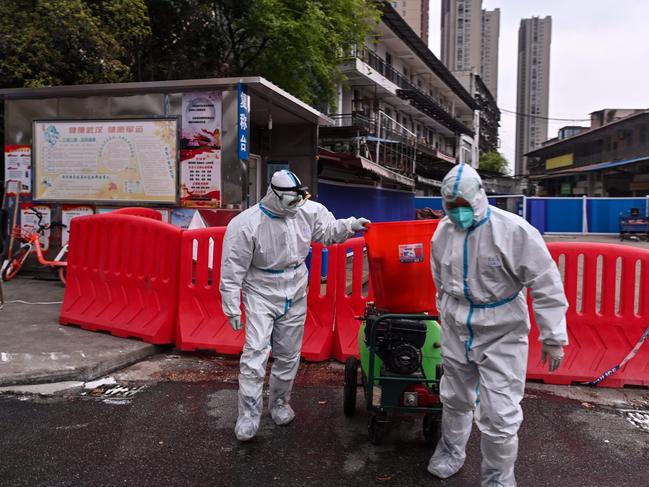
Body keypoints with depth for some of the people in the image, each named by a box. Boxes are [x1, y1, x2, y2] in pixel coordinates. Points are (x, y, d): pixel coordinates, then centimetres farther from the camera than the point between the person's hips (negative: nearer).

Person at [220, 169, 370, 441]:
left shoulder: (307, 212, -6)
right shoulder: (246, 225, -18)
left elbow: (328, 231, 13)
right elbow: (232, 271, -13)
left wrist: (350, 225, -6)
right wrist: (232, 309, -12)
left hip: (295, 296, 4)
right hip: (261, 295, -4)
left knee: (288, 355, 13)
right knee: (255, 352, -12)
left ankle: (279, 403, 33)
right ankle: (248, 415, -1)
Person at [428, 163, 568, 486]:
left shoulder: (514, 230, -20)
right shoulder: (443, 232, -2)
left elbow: (546, 284, -16)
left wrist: (553, 337, -14)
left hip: (501, 334, -4)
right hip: (456, 330, 5)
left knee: (499, 414, -3)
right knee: (455, 399, 21)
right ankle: (451, 449, 46)